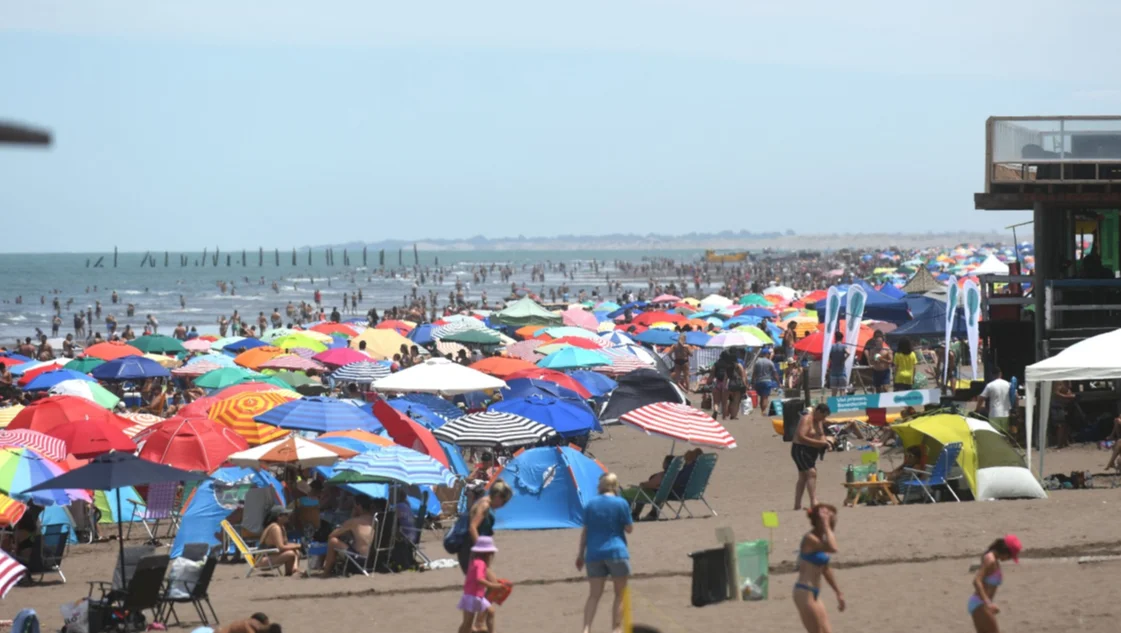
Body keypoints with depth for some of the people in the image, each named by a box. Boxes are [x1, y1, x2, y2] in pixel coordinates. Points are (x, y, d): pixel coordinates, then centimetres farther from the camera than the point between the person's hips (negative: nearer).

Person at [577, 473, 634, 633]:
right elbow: (629, 528, 1)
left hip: (594, 554, 3)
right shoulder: (621, 503, -4)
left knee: (594, 595, 3)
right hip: (616, 553, -3)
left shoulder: (590, 504, 7)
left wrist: (581, 554, 15)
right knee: (620, 594, 9)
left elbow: (585, 531, 9)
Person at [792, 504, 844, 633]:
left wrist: (838, 593, 28)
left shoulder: (822, 538, 12)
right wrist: (826, 526, -24)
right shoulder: (810, 539, -16)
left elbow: (825, 570, 23)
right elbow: (833, 548, -35)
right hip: (805, 593, -9)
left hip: (815, 594, 9)